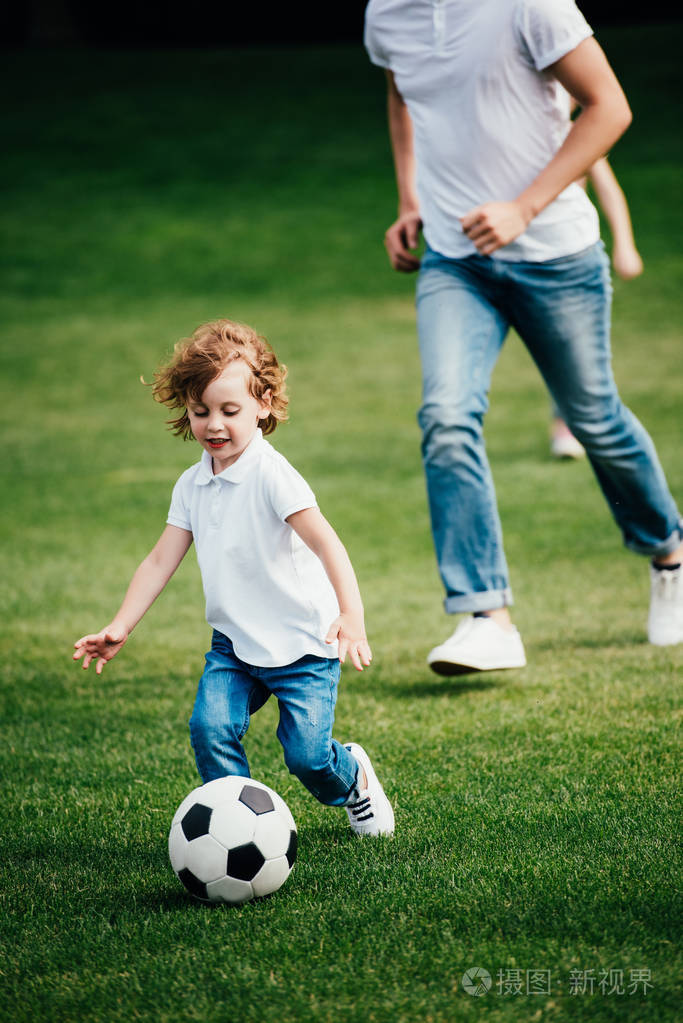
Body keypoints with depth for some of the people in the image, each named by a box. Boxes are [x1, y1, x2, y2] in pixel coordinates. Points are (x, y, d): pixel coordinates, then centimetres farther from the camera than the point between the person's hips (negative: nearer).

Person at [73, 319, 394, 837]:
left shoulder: (271, 475, -19)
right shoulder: (192, 486, 3)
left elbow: (324, 541, -29)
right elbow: (161, 560, 7)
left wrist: (351, 613, -42)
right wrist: (120, 627, -1)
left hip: (303, 643, -5)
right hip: (235, 643, 6)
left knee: (307, 754, -8)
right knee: (211, 727, -17)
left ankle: (354, 779, 26)